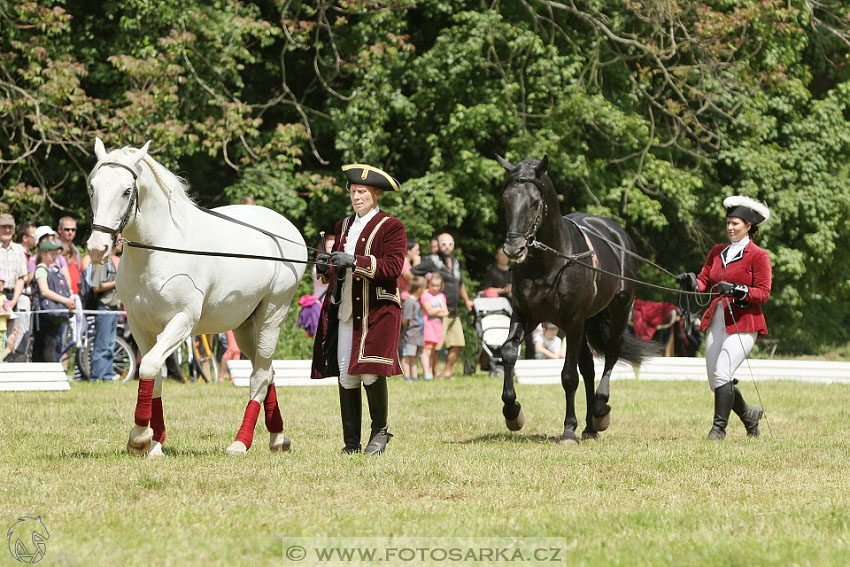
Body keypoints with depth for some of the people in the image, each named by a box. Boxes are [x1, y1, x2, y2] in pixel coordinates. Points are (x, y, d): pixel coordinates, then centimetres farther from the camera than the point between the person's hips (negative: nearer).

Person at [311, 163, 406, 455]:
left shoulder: (391, 227, 0)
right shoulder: (343, 226, 19)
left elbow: (393, 267, -12)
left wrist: (354, 261, -23)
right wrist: (326, 267, -1)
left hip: (378, 310, -5)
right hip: (345, 309, 5)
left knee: (372, 373, -14)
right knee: (346, 376, 1)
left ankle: (380, 430, 7)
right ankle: (351, 442, 6)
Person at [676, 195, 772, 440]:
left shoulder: (758, 256, -4)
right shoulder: (718, 252, 15)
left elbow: (763, 293, -9)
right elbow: (704, 282, 10)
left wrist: (737, 290, -24)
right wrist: (692, 283, -12)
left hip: (743, 323, -7)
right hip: (716, 321, 7)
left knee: (722, 373, -20)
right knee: (715, 382, 8)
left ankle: (719, 427, -12)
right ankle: (749, 414, 31)